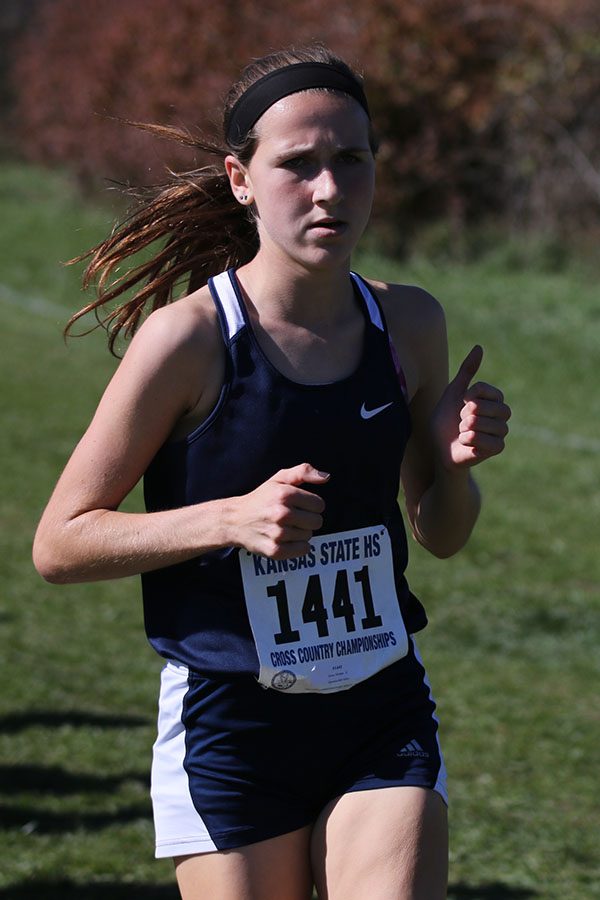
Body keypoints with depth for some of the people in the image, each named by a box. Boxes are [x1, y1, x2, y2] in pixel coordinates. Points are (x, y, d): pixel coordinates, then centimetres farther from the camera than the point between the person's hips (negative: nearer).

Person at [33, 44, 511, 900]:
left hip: (385, 724, 3)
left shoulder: (409, 323, 2)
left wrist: (456, 461, -7)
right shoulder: (188, 338, -12)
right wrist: (232, 518, -21)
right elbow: (59, 543, -9)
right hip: (229, 730, -3)